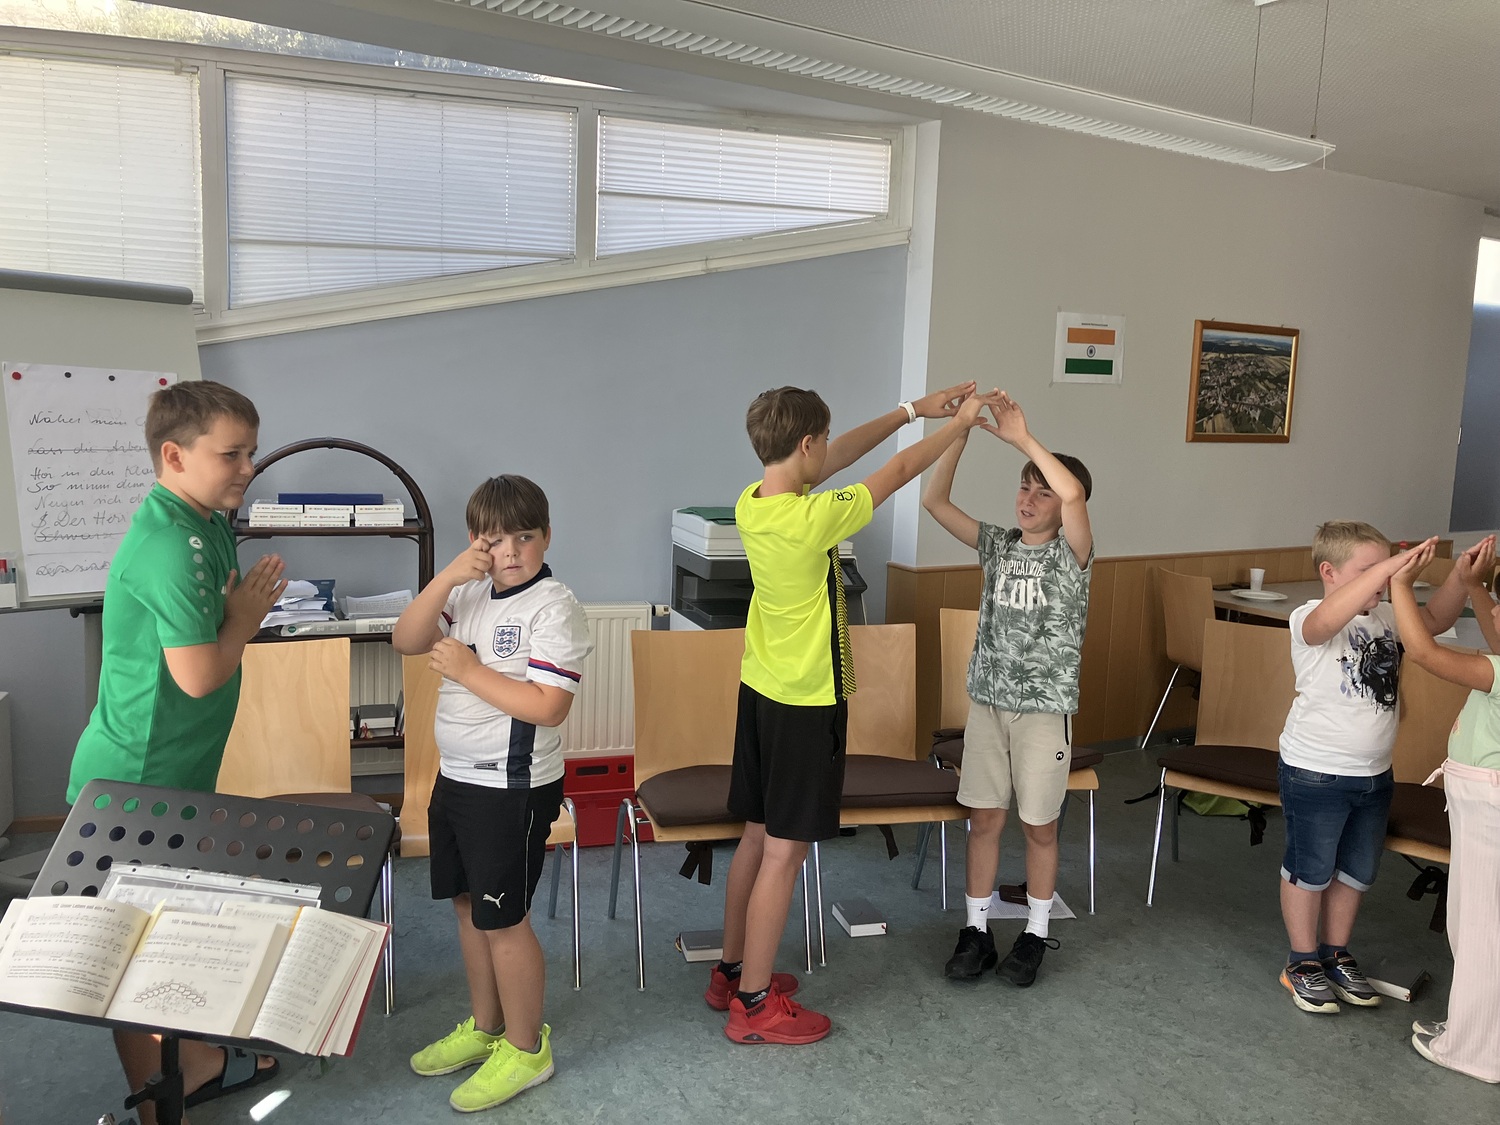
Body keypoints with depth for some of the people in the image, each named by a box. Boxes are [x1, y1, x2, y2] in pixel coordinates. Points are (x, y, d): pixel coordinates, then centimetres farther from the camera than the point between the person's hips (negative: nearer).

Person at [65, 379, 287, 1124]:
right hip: (133, 782, -9)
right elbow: (199, 674, -24)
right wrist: (245, 616, -11)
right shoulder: (170, 545, -26)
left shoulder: (206, 527, 5)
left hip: (175, 773, 9)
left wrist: (246, 607, -3)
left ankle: (198, 1061, 39)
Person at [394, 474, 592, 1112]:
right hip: (456, 776, 8)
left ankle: (525, 1048, 23)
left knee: (502, 919, 3)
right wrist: (447, 577, -15)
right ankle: (483, 1028, 39)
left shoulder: (553, 606, -17)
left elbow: (548, 705, -24)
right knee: (468, 905, 19)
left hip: (513, 788, -8)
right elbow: (406, 641, -3)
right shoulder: (468, 594, 5)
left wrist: (467, 669, -19)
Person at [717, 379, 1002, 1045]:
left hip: (761, 689, 9)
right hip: (807, 702, -9)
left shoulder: (752, 502, -2)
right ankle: (755, 1004, 13)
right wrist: (960, 423, 4)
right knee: (785, 851, 1)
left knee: (759, 835, 18)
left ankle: (732, 971, 32)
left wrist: (913, 411, 12)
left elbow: (836, 459, 10)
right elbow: (898, 473, -11)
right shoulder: (812, 519, -24)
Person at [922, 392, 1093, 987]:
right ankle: (976, 931, 23)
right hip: (987, 702, 3)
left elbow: (1073, 494, -29)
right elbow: (935, 501, -5)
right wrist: (959, 432, -15)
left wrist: (1021, 437, -27)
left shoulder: (1072, 552, -7)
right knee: (984, 819, 10)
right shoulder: (998, 544, 4)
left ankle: (1035, 935, 27)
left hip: (1043, 709, -3)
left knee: (1039, 826, 10)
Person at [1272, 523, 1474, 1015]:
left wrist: (1460, 577, -14)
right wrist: (1391, 566, -47)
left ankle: (1336, 955, 38)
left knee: (1357, 871, 20)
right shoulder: (1308, 619, -20)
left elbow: (1435, 619, 5)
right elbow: (1330, 618, -41)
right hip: (1315, 772, -7)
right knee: (1310, 870, 9)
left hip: (1374, 774, 7)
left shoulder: (1385, 616, 5)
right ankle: (1302, 964, 26)